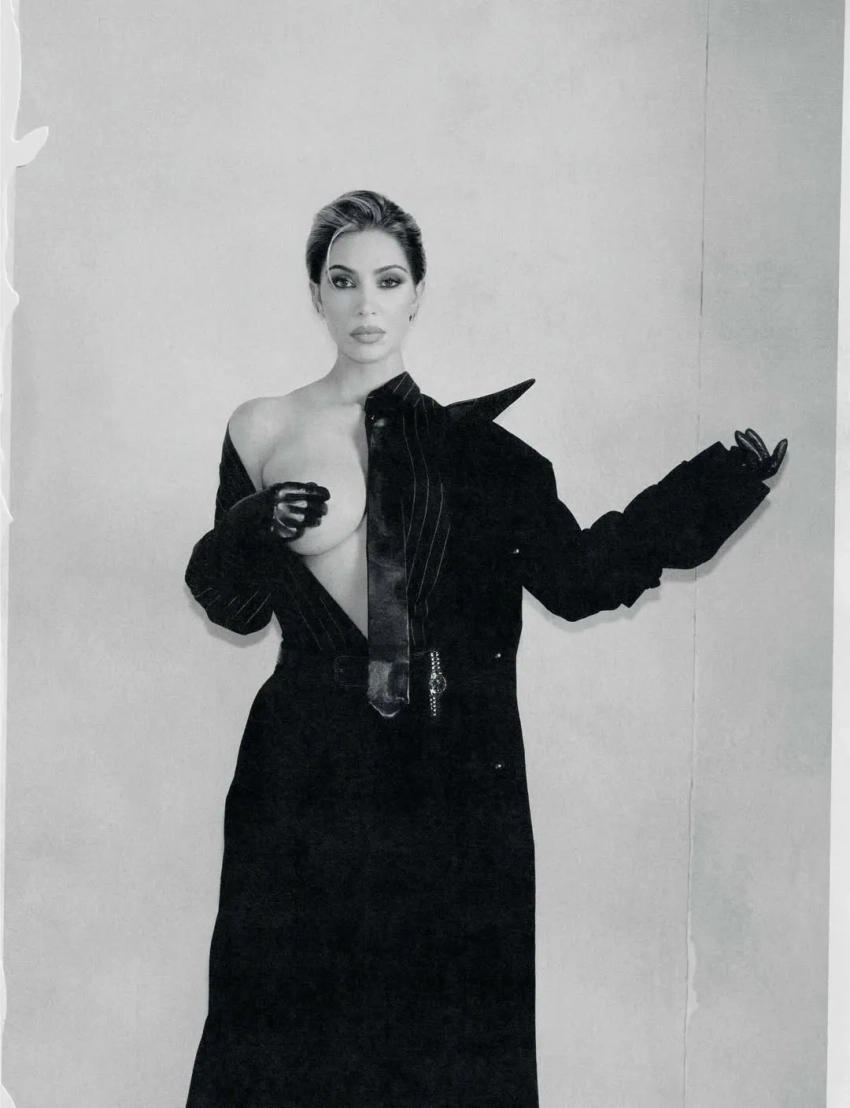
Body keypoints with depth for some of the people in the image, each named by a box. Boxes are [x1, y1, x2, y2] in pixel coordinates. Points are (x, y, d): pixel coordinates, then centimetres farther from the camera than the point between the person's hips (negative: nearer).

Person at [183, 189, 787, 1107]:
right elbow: (231, 602, 7)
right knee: (294, 1029, 7)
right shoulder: (263, 432, 4)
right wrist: (254, 533, -13)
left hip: (452, 777, 0)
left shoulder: (473, 444, 3)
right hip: (308, 780, 0)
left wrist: (716, 487, -5)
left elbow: (576, 575, -1)